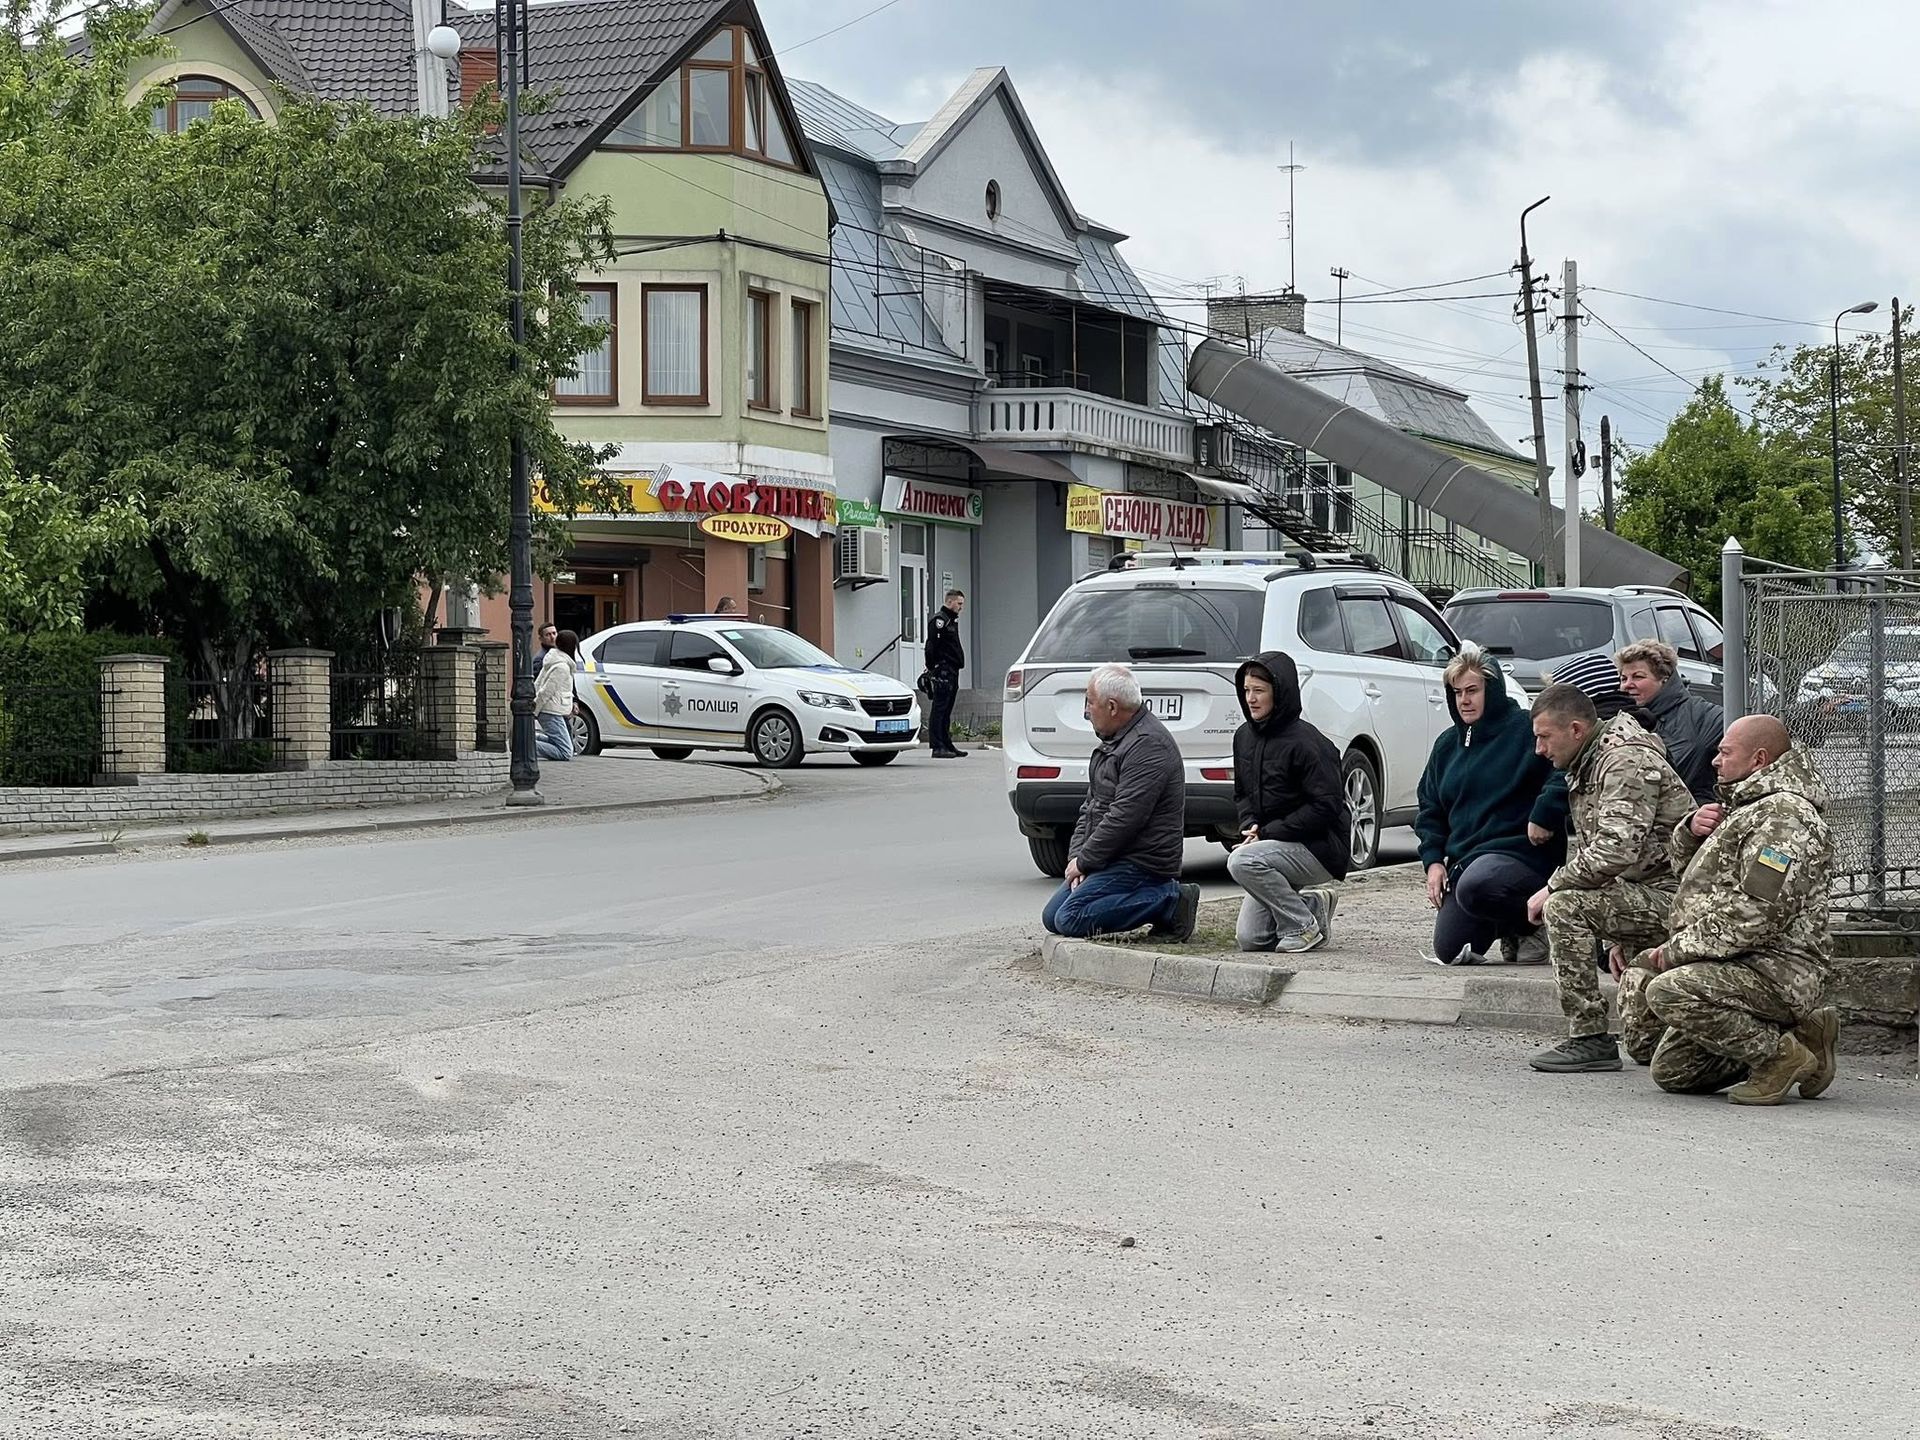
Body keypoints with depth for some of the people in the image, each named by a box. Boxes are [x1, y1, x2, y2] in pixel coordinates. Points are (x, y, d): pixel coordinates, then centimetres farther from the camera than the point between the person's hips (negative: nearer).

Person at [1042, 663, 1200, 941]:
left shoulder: (1148, 745, -18)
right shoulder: (1112, 742, 17)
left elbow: (1125, 817, -24)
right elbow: (1091, 806, 18)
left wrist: (1083, 860, -15)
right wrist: (1076, 856, 3)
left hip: (1140, 862, -11)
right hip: (1113, 860, 11)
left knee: (1070, 919, -22)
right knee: (1052, 917, 8)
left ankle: (1170, 900, -14)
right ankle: (1161, 895, 6)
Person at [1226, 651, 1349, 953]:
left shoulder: (1304, 742, -18)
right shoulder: (1244, 737, 6)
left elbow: (1326, 806, -20)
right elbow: (1242, 793, 18)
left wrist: (1268, 832, -19)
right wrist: (1250, 825, -5)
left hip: (1320, 849, -8)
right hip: (1276, 848, 8)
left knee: (1241, 861, -32)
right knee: (1249, 939, 0)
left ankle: (1303, 928, -15)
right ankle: (1312, 905, 22)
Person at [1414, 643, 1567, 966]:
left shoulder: (1525, 729, -8)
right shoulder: (1447, 744, 15)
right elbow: (1430, 809, 20)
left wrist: (1544, 815, -24)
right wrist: (1433, 860, 7)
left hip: (1521, 851, -7)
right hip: (1462, 859, 8)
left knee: (1474, 887, -38)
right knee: (1449, 951, 2)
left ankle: (1538, 922, -9)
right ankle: (1512, 926, 29)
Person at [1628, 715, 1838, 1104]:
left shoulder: (1784, 814, -15)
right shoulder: (1748, 806, 20)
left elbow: (1757, 915, -25)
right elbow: (1686, 861, 29)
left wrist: (1677, 949, -20)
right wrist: (1693, 829, 5)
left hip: (1776, 970, -11)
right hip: (1744, 968, 11)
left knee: (1669, 992, -33)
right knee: (1672, 1072, 11)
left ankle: (1782, 1055, -16)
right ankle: (1797, 1035, 13)